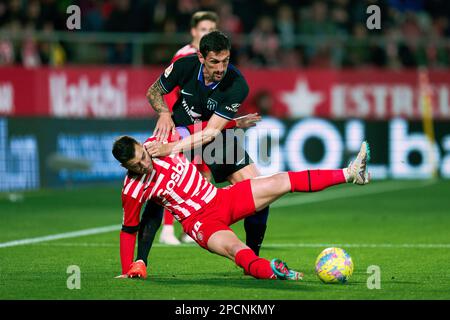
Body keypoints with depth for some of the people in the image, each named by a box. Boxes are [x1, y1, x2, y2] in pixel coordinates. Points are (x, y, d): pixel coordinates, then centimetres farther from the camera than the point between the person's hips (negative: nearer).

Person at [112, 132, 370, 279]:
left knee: (282, 182, -1)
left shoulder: (160, 143, -7)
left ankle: (350, 174, 3)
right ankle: (268, 270, -66)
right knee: (235, 248, -36)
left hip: (222, 198, 5)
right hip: (200, 222, -5)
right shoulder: (133, 190, -17)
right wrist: (129, 270, -12)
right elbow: (129, 230, -6)